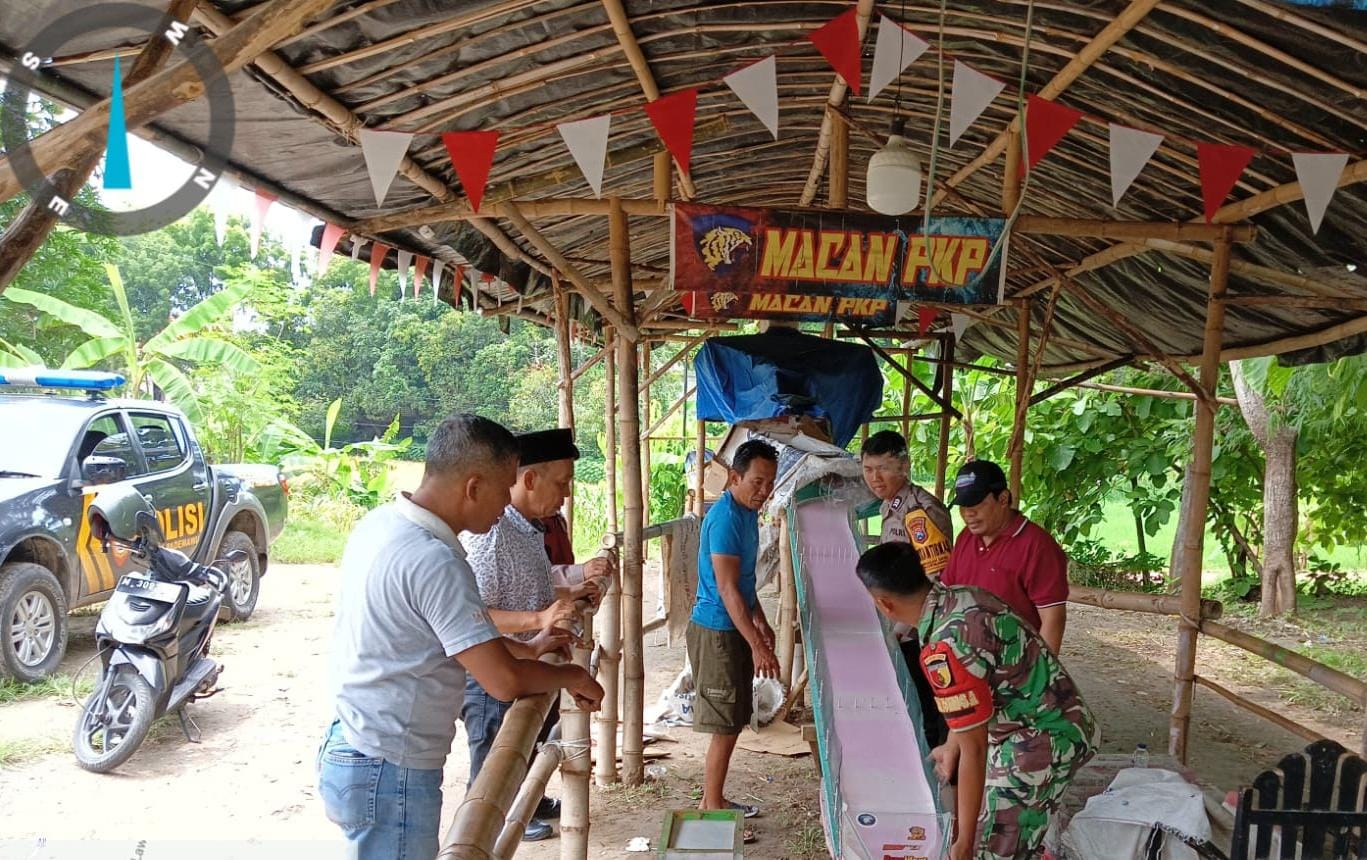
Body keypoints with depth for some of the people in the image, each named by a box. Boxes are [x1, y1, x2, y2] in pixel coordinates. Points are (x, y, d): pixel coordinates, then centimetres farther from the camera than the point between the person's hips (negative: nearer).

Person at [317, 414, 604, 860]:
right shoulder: (434, 561, -26)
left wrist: (527, 648, 17)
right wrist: (572, 676, -6)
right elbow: (504, 680, -24)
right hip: (389, 775, -9)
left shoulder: (380, 523, 2)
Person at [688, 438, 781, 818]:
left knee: (733, 722, 16)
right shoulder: (725, 518, -21)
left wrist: (761, 621, 21)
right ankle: (711, 809, 10)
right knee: (725, 726, -2)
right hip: (716, 630, -9)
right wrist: (757, 645, -26)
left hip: (736, 628, 10)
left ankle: (714, 800, 28)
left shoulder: (748, 512, 8)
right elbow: (727, 589, -25)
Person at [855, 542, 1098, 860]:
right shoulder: (960, 594, -2)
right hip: (1054, 721, 9)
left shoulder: (944, 649, -30)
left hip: (1046, 739, -9)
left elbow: (974, 750, -23)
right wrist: (952, 745, 21)